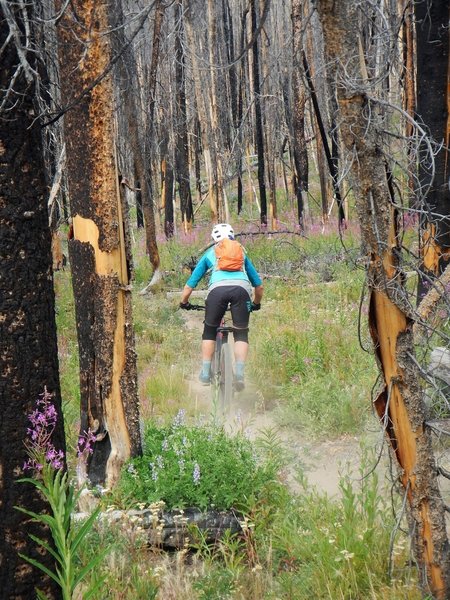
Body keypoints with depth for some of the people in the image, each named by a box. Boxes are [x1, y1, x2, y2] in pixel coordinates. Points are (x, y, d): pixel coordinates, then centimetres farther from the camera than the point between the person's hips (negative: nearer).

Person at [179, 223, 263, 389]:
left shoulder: (209, 254, 31)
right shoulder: (241, 252, 34)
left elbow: (190, 285, 30)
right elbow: (259, 285, 37)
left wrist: (184, 302, 46)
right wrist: (256, 304, 53)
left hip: (218, 289, -1)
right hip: (241, 289, 1)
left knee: (209, 331, 20)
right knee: (241, 334, 15)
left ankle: (205, 373, 15)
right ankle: (239, 372, -3)